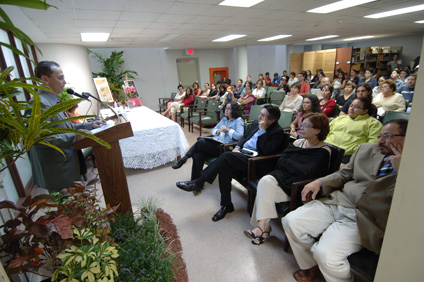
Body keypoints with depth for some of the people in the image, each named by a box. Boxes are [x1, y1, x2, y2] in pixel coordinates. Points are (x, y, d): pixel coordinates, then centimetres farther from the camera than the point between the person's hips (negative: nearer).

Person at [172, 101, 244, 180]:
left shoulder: (238, 121, 5)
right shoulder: (224, 119, 25)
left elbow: (239, 136, -10)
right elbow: (212, 131, 23)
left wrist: (228, 130, -8)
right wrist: (218, 131, 1)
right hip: (215, 144, 6)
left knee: (202, 142, -30)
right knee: (197, 155, -24)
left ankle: (184, 158, -13)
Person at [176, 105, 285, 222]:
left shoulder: (277, 132, -6)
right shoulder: (256, 123, 16)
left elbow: (267, 151, -19)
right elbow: (244, 137, 25)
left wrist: (263, 130, -18)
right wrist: (237, 147, 4)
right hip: (242, 153, 7)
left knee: (226, 156, -30)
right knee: (224, 167, -25)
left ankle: (198, 183, -21)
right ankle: (226, 206, -14)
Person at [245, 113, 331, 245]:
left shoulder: (323, 151, -6)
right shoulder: (298, 142, 13)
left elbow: (306, 172, -18)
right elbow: (281, 162, 9)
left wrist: (287, 162, -9)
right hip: (281, 178, 6)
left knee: (264, 190, -26)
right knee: (266, 181, -27)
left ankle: (263, 227, -13)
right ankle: (263, 227, -19)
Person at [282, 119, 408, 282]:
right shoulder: (367, 149, 14)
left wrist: (400, 170, -18)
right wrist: (319, 182, 2)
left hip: (363, 219, -6)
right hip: (337, 201, 6)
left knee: (325, 254, -26)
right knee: (291, 221, -6)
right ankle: (311, 266, 19)